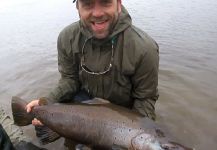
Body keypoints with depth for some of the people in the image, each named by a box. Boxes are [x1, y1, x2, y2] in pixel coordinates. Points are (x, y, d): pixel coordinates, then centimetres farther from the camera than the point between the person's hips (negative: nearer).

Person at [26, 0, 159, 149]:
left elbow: (145, 98, -19)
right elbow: (70, 79, -6)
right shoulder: (68, 37, -19)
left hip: (123, 110, -2)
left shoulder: (145, 48, -31)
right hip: (87, 97, 3)